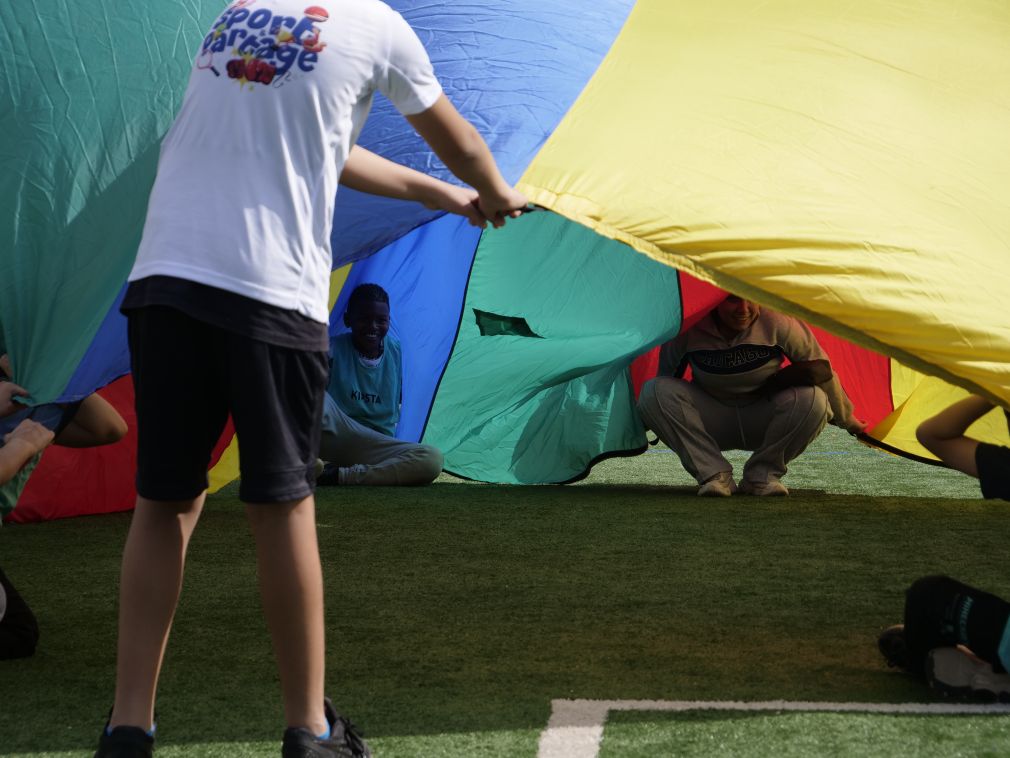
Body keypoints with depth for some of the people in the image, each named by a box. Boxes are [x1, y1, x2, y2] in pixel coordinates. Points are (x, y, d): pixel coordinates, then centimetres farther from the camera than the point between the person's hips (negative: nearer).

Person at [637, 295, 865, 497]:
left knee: (812, 400, -32)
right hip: (711, 422, 0)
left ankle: (762, 474, -13)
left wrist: (846, 420, 2)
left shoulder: (777, 323, -19)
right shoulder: (688, 329, -18)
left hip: (760, 424, 0)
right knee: (654, 392, -27)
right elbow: (667, 375, 2)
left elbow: (821, 368, -7)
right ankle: (714, 474, -22)